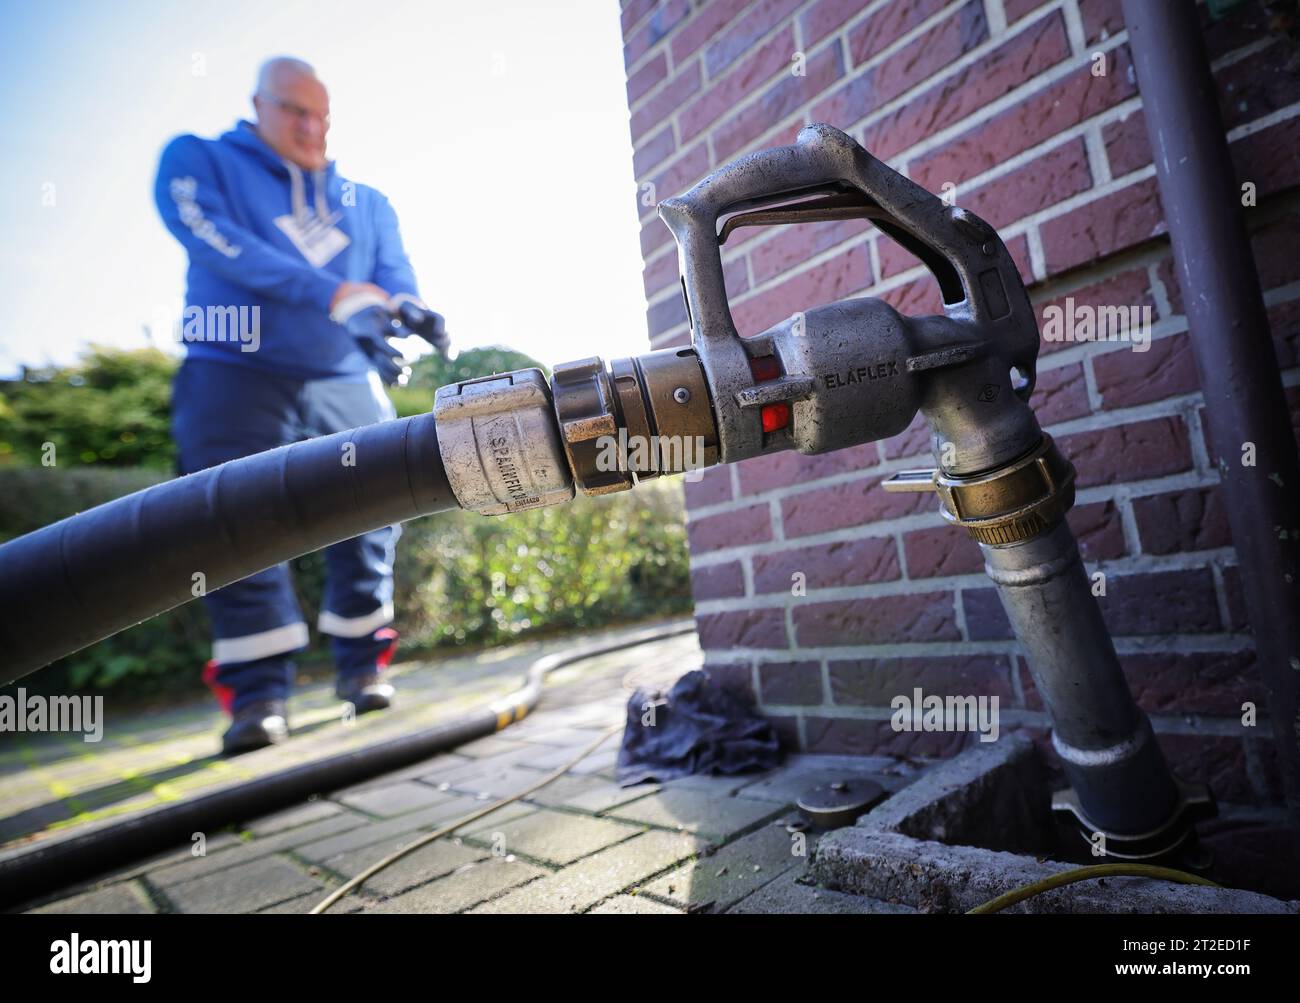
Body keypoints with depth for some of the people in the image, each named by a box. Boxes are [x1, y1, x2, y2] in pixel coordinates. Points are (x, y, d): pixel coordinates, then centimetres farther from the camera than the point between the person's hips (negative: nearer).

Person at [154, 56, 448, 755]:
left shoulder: (365, 201, 19)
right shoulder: (198, 161, 8)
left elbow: (394, 277, 8)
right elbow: (219, 242, -11)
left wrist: (411, 316, -18)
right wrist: (328, 293, -24)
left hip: (347, 382, 3)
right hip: (237, 375, -3)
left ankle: (363, 665, 12)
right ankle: (257, 694, -5)